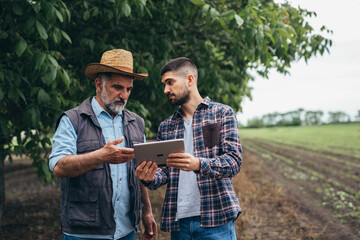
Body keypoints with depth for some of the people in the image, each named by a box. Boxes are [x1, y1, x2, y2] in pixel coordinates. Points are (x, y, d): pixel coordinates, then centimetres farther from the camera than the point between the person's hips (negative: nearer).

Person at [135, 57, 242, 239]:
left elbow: (234, 161, -8)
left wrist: (198, 164, -26)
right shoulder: (166, 127, 14)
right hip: (178, 221, 4)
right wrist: (151, 178, -11)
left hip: (215, 219, -4)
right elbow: (166, 171, 12)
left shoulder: (223, 113, 1)